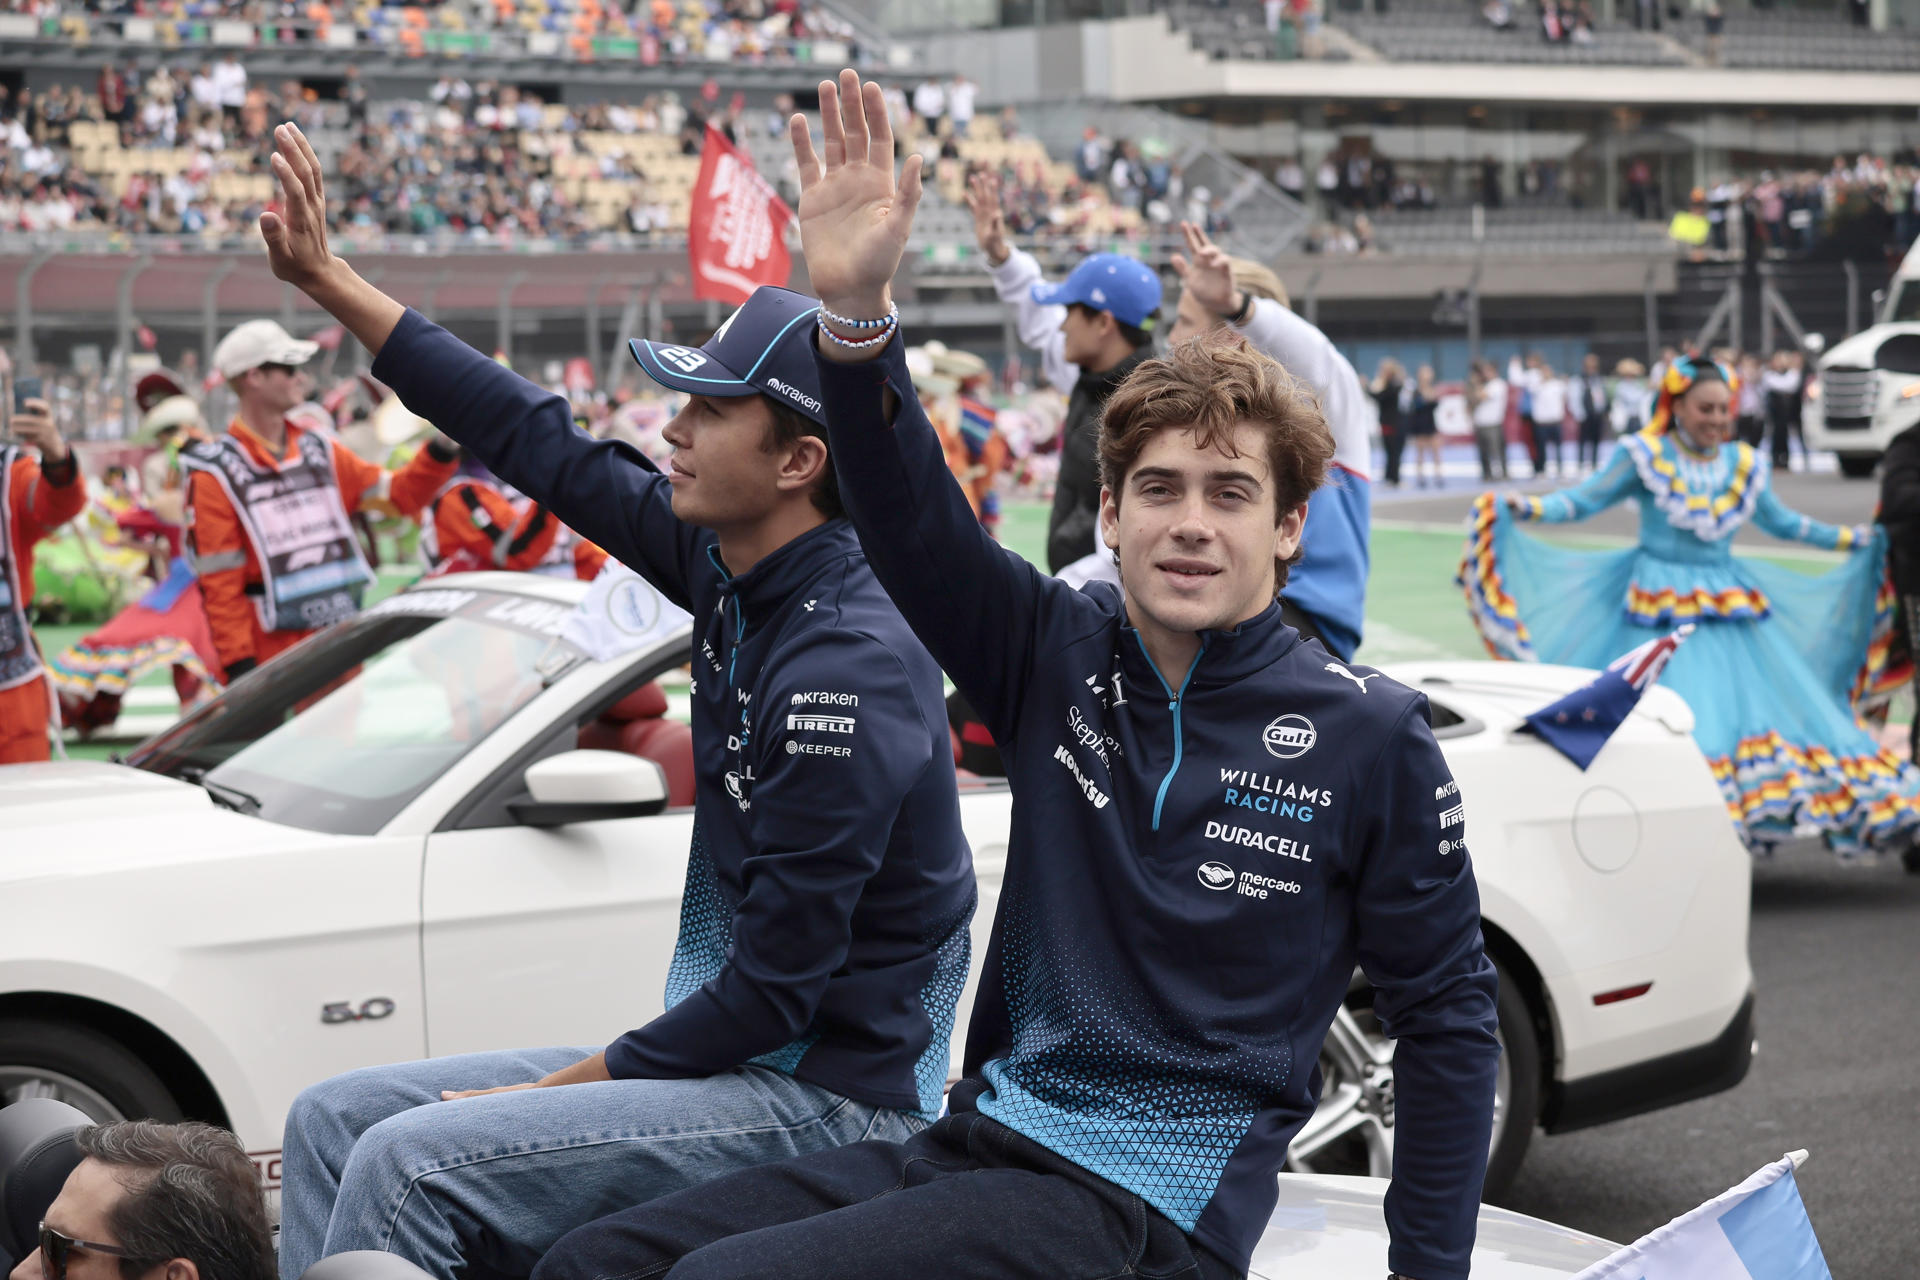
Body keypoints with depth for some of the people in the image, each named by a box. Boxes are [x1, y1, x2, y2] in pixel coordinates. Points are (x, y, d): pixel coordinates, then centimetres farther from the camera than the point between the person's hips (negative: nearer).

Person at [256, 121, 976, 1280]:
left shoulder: (847, 670, -24)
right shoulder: (731, 565, 2)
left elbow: (776, 988, -23)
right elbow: (544, 444, 10)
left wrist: (571, 1083, -13)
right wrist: (328, 282, 12)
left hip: (831, 1094, -10)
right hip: (733, 1047, 10)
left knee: (411, 1164, -23)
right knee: (337, 1118, 7)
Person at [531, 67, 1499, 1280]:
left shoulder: (1370, 736, -6)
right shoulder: (1061, 653, 5)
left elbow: (1447, 1016, 1)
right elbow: (912, 521, -9)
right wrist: (855, 307, -26)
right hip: (983, 1136, 6)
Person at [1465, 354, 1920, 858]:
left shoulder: (1744, 464, 10)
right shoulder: (1644, 457, -3)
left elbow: (1781, 522, 24)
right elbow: (1584, 500, -4)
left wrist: (1854, 539, 26)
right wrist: (1527, 509, -20)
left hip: (1729, 603, 5)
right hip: (1660, 607, -5)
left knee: (1755, 698, -3)